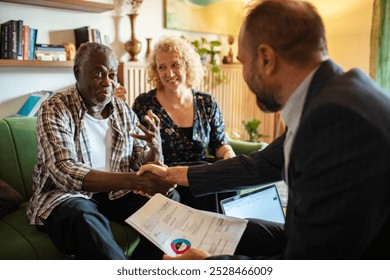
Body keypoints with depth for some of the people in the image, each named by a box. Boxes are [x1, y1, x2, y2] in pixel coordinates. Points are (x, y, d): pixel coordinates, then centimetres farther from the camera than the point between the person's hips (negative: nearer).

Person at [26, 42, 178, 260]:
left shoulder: (124, 110, 4)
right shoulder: (55, 109, -12)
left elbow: (145, 166, 3)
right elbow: (64, 172, -27)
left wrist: (156, 147, -23)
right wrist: (133, 180, -39)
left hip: (115, 193, 5)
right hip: (65, 195, -5)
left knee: (170, 199, -15)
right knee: (84, 218, -37)